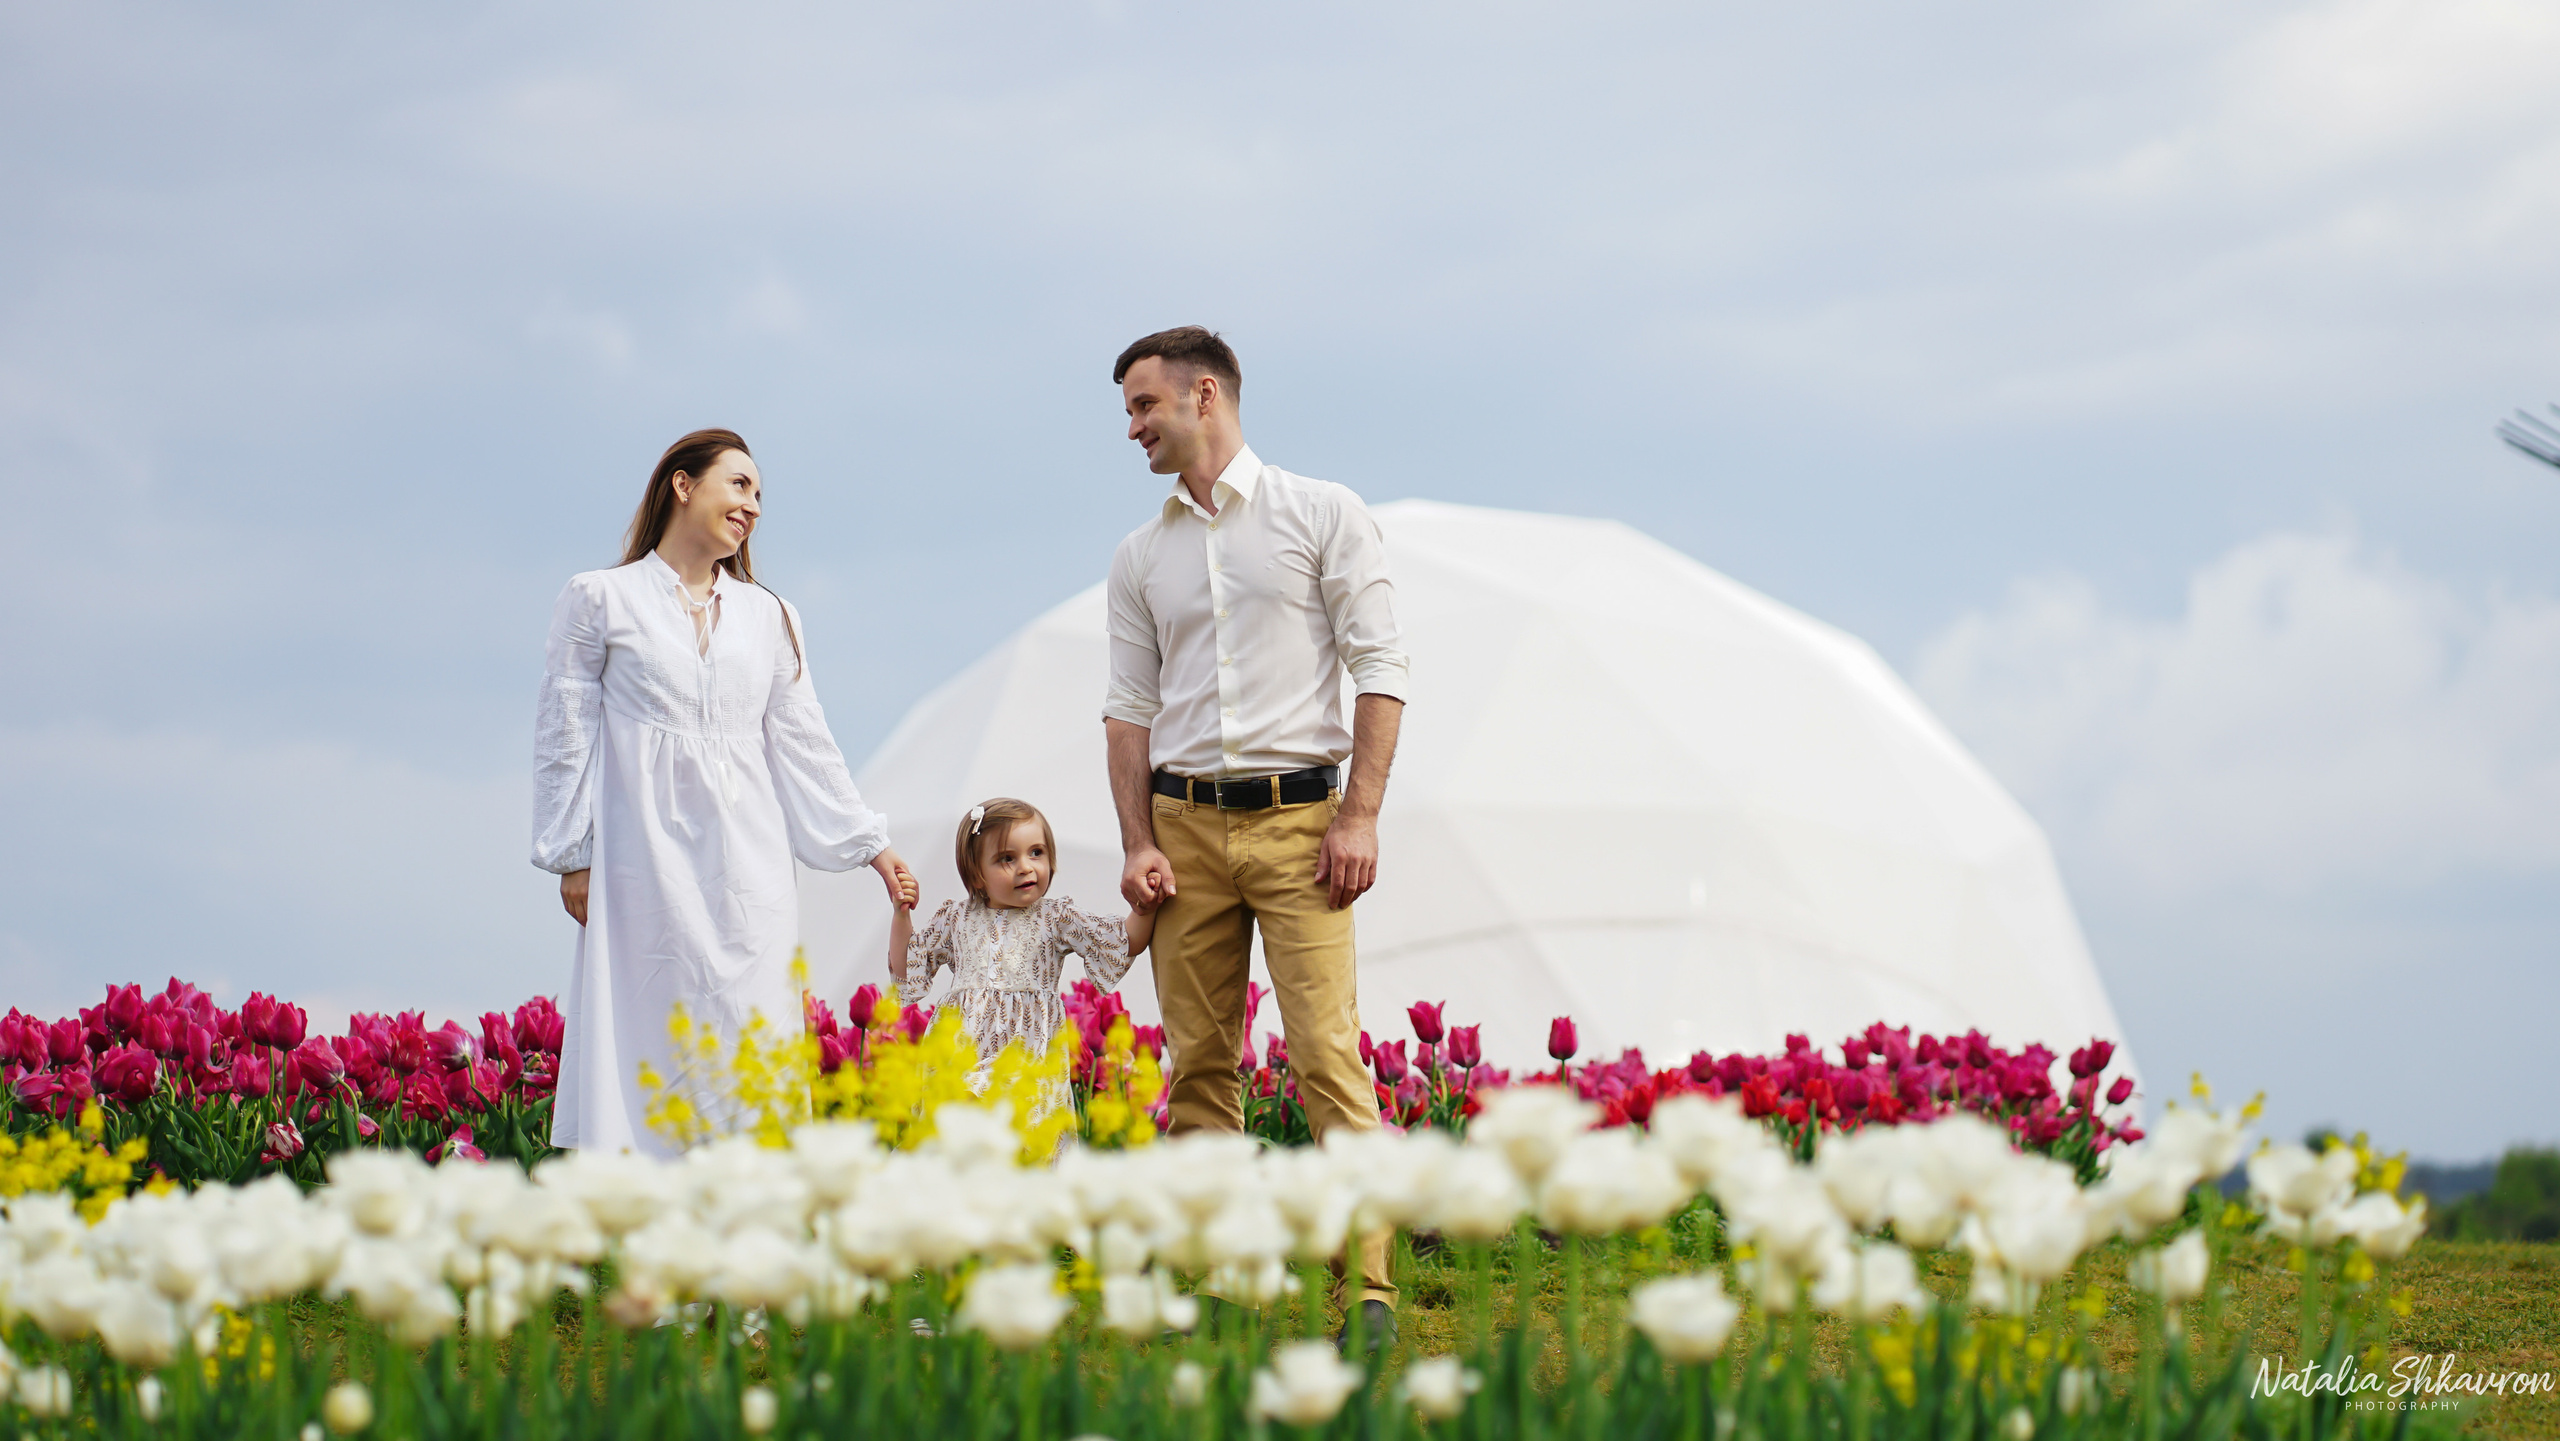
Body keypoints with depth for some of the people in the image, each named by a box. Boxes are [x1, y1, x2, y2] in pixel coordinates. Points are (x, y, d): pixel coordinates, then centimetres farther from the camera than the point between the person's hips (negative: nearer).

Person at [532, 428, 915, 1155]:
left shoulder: (767, 616, 18)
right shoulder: (599, 600, 7)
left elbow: (802, 743, 18)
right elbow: (564, 734, 5)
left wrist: (870, 844, 13)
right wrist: (571, 857, -2)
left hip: (748, 867, 4)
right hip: (646, 859, -4)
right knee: (646, 1036, -8)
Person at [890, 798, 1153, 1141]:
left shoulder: (1056, 919, 9)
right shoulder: (956, 919, 14)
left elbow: (1124, 943, 4)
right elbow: (906, 969, 22)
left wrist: (1145, 906, -11)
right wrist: (901, 914, 12)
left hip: (1030, 1051, -1)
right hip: (965, 1052, 2)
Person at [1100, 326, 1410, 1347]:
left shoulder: (1323, 515, 2)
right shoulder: (1140, 557, 15)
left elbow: (1379, 669, -2)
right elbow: (1130, 708, 15)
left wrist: (1360, 816, -11)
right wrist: (1138, 843, 2)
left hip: (1297, 815, -4)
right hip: (1185, 821, 4)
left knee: (1327, 1053, -12)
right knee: (1197, 1060, 3)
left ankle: (1367, 1289, -15)